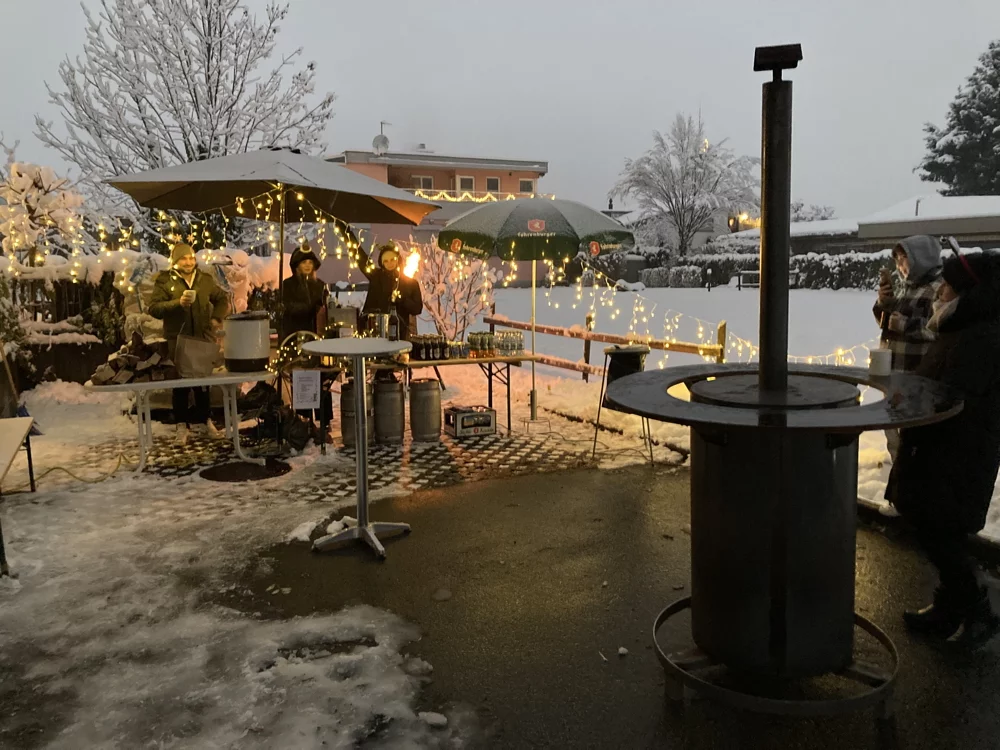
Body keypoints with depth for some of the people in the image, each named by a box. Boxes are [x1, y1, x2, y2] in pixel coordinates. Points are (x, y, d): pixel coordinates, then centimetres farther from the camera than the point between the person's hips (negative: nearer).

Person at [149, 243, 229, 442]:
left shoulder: (205, 279, 6)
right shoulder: (164, 281, -4)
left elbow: (222, 299, 18)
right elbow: (154, 308, -10)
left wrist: (217, 317, 0)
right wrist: (177, 303, -25)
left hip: (203, 339, 3)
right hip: (178, 340, -3)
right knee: (180, 382, 3)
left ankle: (204, 419, 26)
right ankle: (182, 424, 11)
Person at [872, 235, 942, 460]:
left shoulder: (940, 289, -13)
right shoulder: (908, 287, 13)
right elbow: (886, 321, 18)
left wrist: (904, 324, -23)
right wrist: (884, 301, 0)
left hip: (918, 377, -9)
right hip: (894, 373, 9)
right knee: (893, 428, 21)